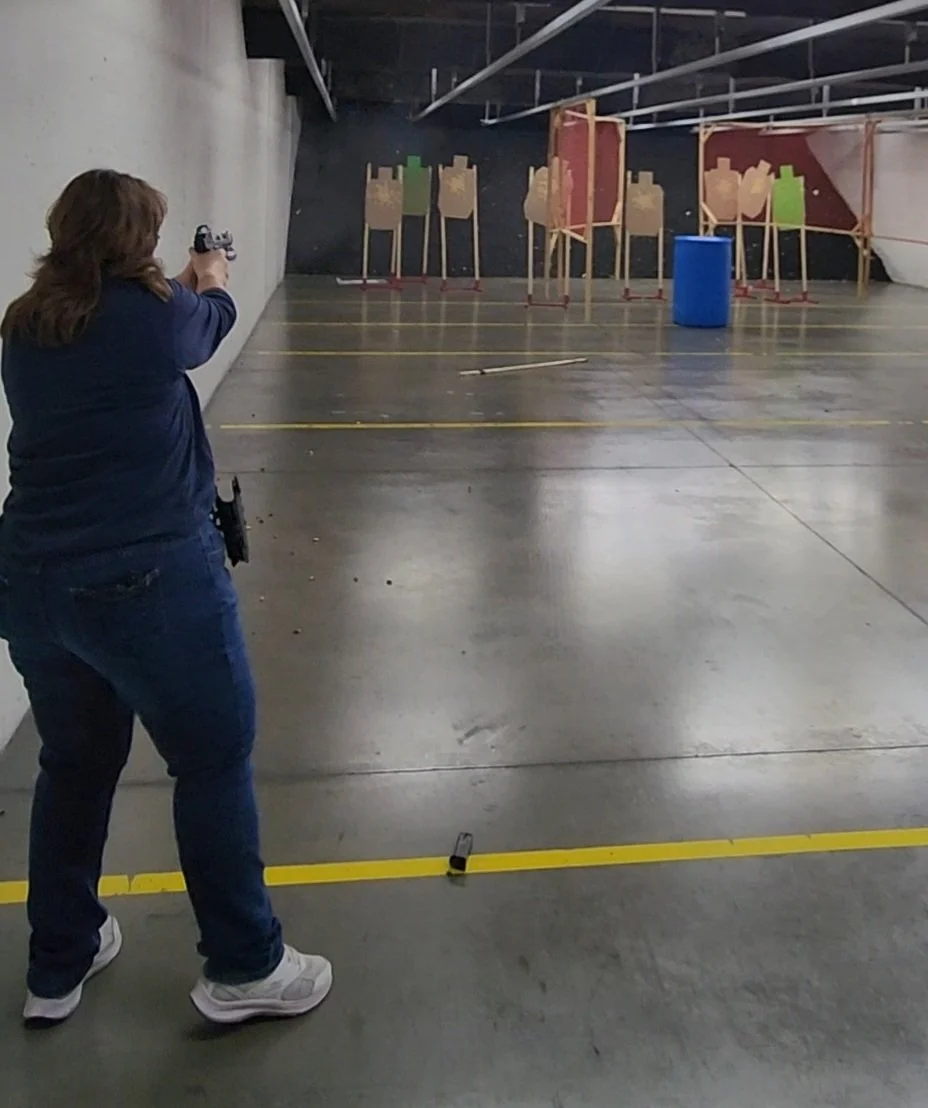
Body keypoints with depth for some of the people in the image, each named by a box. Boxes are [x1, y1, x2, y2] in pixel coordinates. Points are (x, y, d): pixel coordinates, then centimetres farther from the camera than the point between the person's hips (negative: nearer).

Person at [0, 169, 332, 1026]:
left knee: (74, 765, 20)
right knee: (216, 763, 9)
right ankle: (244, 968, 22)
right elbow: (205, 330, 14)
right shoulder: (153, 311, -9)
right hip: (151, 582, -6)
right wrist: (212, 285, 36)